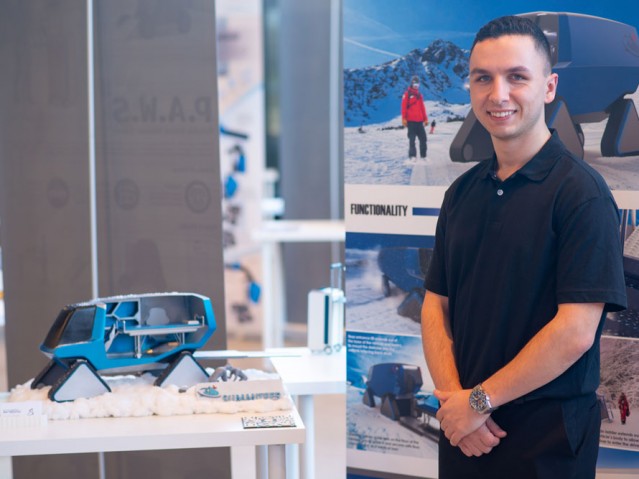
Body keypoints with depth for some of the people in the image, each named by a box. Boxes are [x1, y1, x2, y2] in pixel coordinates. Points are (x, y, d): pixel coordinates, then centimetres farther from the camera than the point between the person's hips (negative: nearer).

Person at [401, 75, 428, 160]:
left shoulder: (419, 95, 18)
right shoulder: (407, 94, 1)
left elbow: (423, 108, 18)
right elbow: (404, 107, -5)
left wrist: (425, 119, 13)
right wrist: (404, 119, -12)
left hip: (419, 121, 5)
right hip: (411, 121, -5)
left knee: (423, 138, 1)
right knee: (412, 139, -4)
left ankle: (423, 156, 5)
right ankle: (412, 156, -2)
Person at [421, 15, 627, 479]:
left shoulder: (581, 191, -12)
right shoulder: (462, 192, 7)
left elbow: (575, 332, -19)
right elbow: (436, 305, 7)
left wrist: (480, 400, -13)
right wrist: (454, 398, -8)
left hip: (546, 440, -5)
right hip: (464, 431, 5)